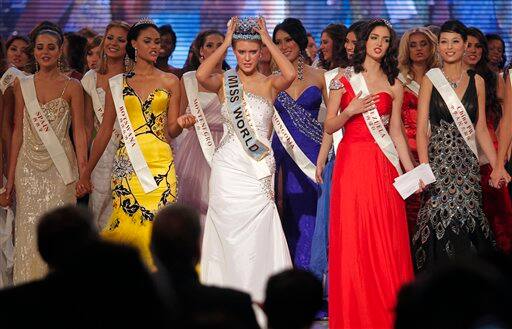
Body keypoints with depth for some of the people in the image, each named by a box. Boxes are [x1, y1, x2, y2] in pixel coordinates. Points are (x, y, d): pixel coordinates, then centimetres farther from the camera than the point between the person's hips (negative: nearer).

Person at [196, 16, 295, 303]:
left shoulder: (269, 83, 6)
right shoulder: (224, 81, 6)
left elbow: (290, 74, -16)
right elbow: (202, 75, -16)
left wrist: (268, 40, -7)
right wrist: (225, 42, -6)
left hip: (259, 169, 0)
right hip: (228, 168, 0)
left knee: (258, 237, -3)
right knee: (231, 237, 1)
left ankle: (257, 299, 3)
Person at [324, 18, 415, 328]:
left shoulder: (394, 85, 9)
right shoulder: (344, 79, 5)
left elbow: (396, 132, 10)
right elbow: (329, 126, 5)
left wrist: (411, 171, 3)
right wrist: (350, 111, -13)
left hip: (383, 165, 1)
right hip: (351, 162, -1)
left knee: (386, 240, -2)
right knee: (351, 239, -2)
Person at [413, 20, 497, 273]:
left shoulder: (476, 81, 9)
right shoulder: (430, 79, 2)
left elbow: (480, 129, 12)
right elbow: (421, 129, -1)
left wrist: (497, 165, 4)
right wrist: (424, 168, -12)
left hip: (467, 162, 2)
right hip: (438, 159, -2)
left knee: (465, 220, -4)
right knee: (441, 219, -8)